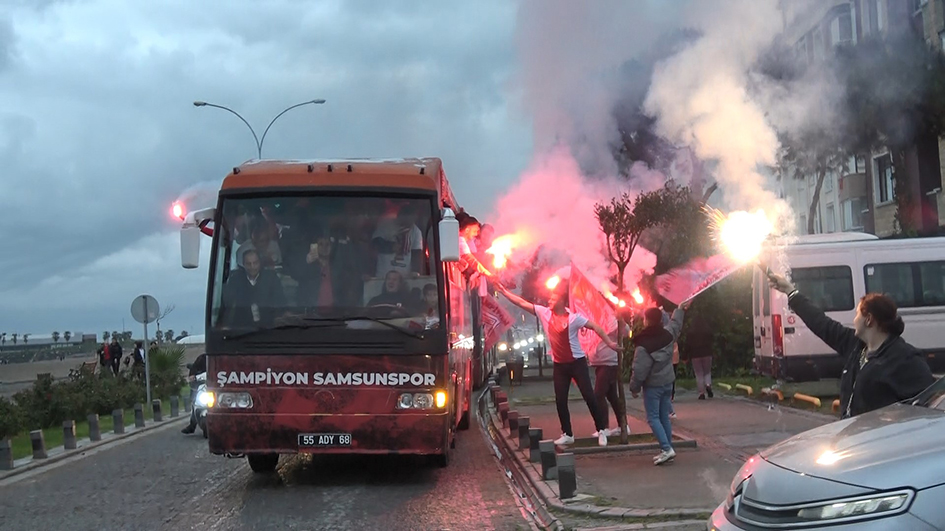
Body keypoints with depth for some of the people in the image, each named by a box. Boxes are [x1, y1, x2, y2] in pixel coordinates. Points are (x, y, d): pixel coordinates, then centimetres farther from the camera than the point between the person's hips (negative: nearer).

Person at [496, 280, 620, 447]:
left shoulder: (573, 318, -15)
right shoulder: (544, 313, -2)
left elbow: (595, 327, -13)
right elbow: (523, 303, 0)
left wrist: (609, 343, -21)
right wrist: (504, 291, -3)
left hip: (577, 362, -5)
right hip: (559, 365, 5)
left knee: (589, 396, -4)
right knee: (560, 400, 6)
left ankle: (601, 430, 6)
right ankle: (567, 434, 15)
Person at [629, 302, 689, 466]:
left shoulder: (643, 346, -22)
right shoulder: (668, 334, -4)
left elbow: (639, 371, -19)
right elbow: (676, 323, 19)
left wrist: (634, 388, -5)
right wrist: (680, 309, 36)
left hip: (653, 385, -7)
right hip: (668, 383, 7)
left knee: (653, 418, -2)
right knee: (664, 417, 13)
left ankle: (666, 448, -14)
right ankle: (667, 449, 14)